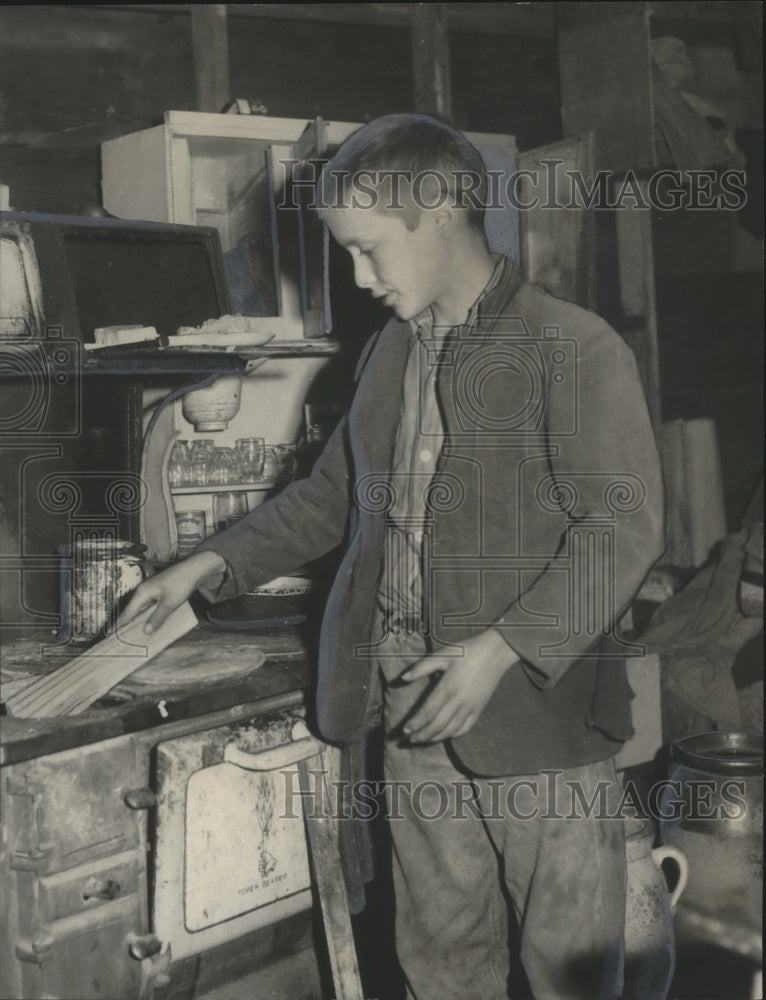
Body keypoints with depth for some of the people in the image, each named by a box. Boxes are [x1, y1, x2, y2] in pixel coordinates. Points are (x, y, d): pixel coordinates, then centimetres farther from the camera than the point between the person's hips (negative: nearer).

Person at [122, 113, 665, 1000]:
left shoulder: (575, 349, -10)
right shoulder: (387, 355, 13)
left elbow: (624, 527, -14)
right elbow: (332, 493, 22)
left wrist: (503, 648, -22)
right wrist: (214, 563, 14)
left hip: (539, 710, -6)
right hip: (414, 712, 6)